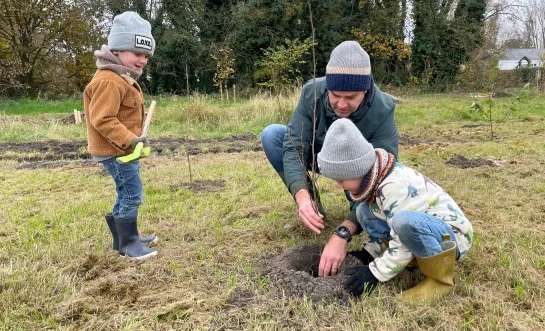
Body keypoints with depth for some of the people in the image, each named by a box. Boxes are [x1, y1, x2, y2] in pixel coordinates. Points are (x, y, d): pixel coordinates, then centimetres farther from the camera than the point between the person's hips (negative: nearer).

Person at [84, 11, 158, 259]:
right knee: (132, 195, -6)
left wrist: (132, 139, 13)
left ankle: (123, 237, 31)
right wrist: (129, 140, -29)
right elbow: (102, 119, -27)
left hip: (123, 149, 11)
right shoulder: (109, 81, -22)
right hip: (115, 151, -11)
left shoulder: (123, 78, 14)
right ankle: (128, 244, 6)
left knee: (126, 194, 19)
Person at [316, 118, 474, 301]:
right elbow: (388, 227, 11)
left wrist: (374, 272, -20)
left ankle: (440, 279, -16)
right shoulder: (374, 176, -1)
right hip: (423, 227, 9)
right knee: (365, 212, -3)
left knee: (406, 221, -40)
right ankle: (423, 257, 0)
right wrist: (366, 255, 5)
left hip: (454, 234, -9)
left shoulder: (394, 187, -29)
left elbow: (402, 243, -28)